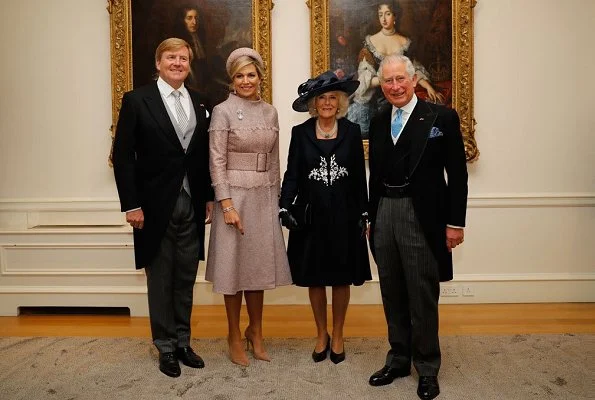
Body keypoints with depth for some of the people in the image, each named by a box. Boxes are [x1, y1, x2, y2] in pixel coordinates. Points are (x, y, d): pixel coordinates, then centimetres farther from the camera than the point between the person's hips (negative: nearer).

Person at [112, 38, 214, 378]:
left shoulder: (198, 102, 9)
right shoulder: (137, 100, -4)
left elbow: (205, 155, 12)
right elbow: (123, 155, -7)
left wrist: (209, 197, 8)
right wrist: (131, 205, -11)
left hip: (192, 206, 4)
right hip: (156, 207, -4)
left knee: (186, 279, 13)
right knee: (161, 280, 9)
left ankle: (183, 342, 28)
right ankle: (166, 347, 24)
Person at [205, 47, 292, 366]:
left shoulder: (270, 112, 9)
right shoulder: (223, 111, -6)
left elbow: (274, 160, 13)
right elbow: (217, 162, -10)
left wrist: (275, 199, 10)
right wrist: (227, 205, -16)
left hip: (264, 196, 5)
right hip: (235, 195, -5)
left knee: (260, 263, 12)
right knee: (234, 264, 5)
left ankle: (255, 332, 28)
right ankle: (235, 336, 21)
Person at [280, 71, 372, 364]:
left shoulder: (352, 131, 3)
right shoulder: (300, 133, 2)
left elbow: (359, 176, 4)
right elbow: (291, 175, 0)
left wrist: (363, 214, 1)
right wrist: (285, 208, -13)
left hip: (344, 216, 0)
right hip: (310, 215, 0)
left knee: (342, 278, 9)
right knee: (315, 278, 9)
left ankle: (337, 336, 26)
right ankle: (321, 335, 28)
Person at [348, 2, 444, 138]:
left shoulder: (405, 42, 7)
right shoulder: (370, 41, 1)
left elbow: (415, 69, 7)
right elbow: (364, 74, -6)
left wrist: (429, 88, -8)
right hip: (373, 95, -1)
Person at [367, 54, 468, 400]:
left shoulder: (442, 117, -4)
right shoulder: (378, 123, 10)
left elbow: (457, 174, -6)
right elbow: (375, 175, 13)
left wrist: (455, 222, -8)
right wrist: (371, 218, 11)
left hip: (421, 216, -5)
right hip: (384, 215, 5)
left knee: (423, 297, 4)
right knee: (393, 295, 14)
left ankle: (427, 368, 22)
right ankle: (399, 360, 30)